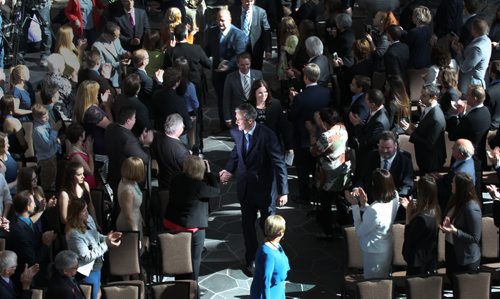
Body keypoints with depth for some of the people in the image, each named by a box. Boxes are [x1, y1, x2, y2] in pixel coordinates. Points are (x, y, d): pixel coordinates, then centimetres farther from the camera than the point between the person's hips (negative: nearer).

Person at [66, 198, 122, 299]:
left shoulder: (88, 219, -5)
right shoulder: (74, 234, -30)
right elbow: (87, 257, -27)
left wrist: (107, 238, -7)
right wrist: (106, 245, -26)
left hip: (97, 267, 8)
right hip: (86, 272, -8)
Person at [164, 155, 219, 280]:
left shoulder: (177, 179, -5)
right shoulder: (198, 186, -26)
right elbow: (216, 190, -12)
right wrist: (209, 173, -7)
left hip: (171, 222, 7)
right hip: (191, 227, -7)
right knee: (193, 259, 11)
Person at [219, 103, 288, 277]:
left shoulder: (267, 136, -24)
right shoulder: (236, 133, -8)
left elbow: (279, 163, -21)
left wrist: (283, 191, -23)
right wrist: (229, 170, -1)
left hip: (265, 188, -4)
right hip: (245, 187, 4)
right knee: (247, 225, 15)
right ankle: (251, 260, 32)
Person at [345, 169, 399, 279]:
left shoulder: (374, 210, -39)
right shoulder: (394, 197, -14)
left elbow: (360, 232, -20)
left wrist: (354, 205, -21)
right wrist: (364, 204, -14)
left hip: (374, 252, -7)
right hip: (388, 248, 7)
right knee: (384, 281, 27)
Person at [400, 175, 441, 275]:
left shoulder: (422, 218, -31)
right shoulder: (435, 211, -4)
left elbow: (408, 237, -17)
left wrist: (408, 212, -14)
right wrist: (412, 210, 3)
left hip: (418, 264, -8)